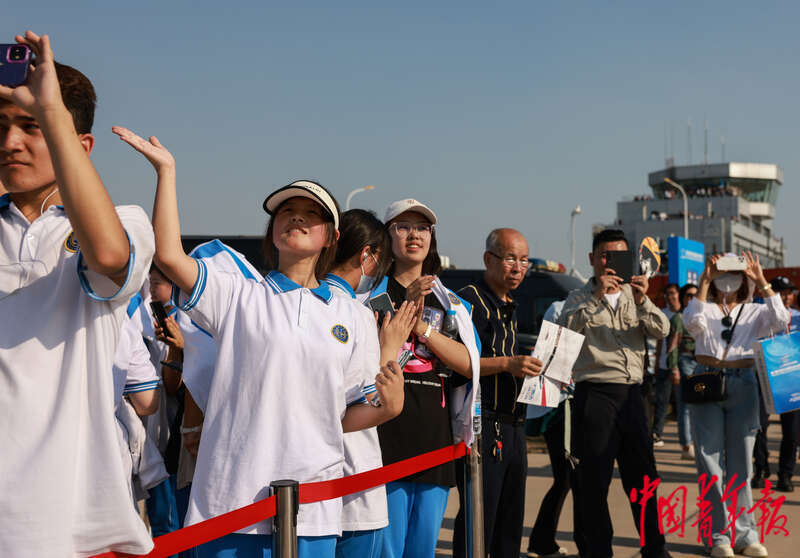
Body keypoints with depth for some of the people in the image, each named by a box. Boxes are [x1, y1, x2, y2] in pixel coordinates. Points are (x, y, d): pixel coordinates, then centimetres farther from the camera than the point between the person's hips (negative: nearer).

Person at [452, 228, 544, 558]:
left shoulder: (509, 308, 21)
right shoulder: (469, 301, -8)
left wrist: (536, 372, 14)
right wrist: (506, 363, -23)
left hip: (513, 428, 9)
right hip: (482, 423, -9)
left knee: (511, 526, 13)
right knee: (478, 522, -7)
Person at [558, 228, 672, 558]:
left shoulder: (634, 296, 15)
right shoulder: (580, 298, 4)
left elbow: (661, 331, 1)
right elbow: (565, 329, -15)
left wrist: (642, 301, -15)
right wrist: (596, 297, -21)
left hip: (631, 392, 4)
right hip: (595, 394, -4)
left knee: (643, 475, 10)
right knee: (593, 480, 0)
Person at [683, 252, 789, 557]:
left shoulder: (754, 312, 10)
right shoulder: (704, 309, 8)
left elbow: (781, 320, -10)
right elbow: (692, 321, -16)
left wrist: (762, 282, -13)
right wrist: (704, 281, -19)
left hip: (742, 386, 1)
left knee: (741, 463, 6)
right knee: (710, 462, 1)